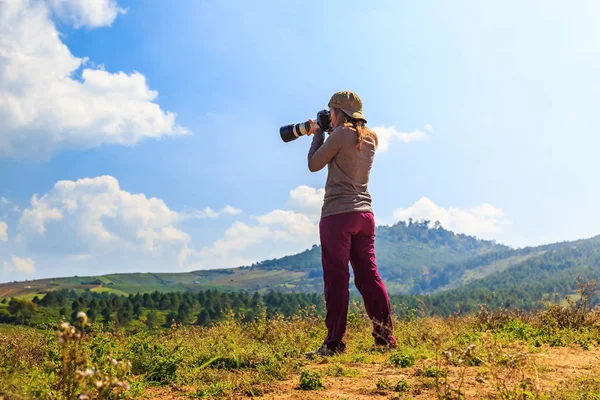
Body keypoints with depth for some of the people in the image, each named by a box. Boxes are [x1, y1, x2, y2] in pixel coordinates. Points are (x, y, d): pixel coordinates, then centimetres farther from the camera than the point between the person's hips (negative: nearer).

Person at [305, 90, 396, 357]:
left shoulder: (341, 134, -7)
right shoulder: (370, 138, 14)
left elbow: (314, 164, -1)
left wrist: (317, 134, 12)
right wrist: (326, 134, 22)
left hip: (338, 214, -7)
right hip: (364, 213, 7)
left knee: (336, 278, -5)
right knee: (369, 276, 9)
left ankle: (334, 342, -2)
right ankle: (385, 337, 11)